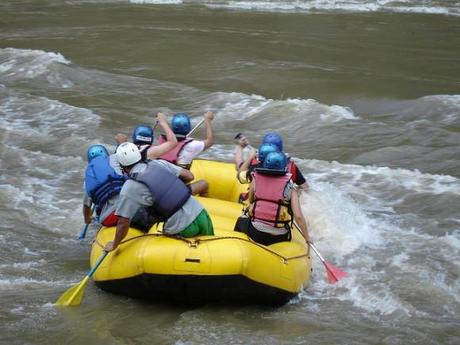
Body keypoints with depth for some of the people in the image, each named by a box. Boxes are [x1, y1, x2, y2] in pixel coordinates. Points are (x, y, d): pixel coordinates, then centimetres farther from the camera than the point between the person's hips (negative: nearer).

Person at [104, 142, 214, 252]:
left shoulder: (129, 188, -7)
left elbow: (123, 223, -8)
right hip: (201, 214, 4)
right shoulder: (159, 163, 7)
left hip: (183, 229, -4)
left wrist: (114, 245, 7)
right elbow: (189, 175, 14)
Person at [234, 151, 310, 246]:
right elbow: (298, 216, -12)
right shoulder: (289, 185, -6)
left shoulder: (256, 178, -3)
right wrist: (307, 238, -2)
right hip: (279, 238, -1)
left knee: (241, 221, 34)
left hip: (255, 234, 1)